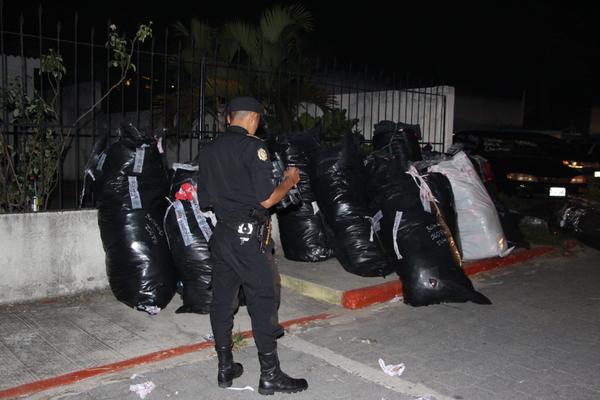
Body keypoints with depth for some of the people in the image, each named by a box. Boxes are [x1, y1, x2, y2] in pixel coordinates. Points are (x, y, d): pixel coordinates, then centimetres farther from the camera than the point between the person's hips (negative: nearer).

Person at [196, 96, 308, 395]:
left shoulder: (208, 151, 10)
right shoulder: (253, 147, -12)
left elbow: (205, 199, 15)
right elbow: (266, 200, -15)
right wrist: (289, 181, 2)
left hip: (221, 235, 7)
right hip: (250, 236, -7)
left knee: (222, 301, 13)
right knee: (264, 303, 1)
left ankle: (225, 368, 25)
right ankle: (270, 375, 10)